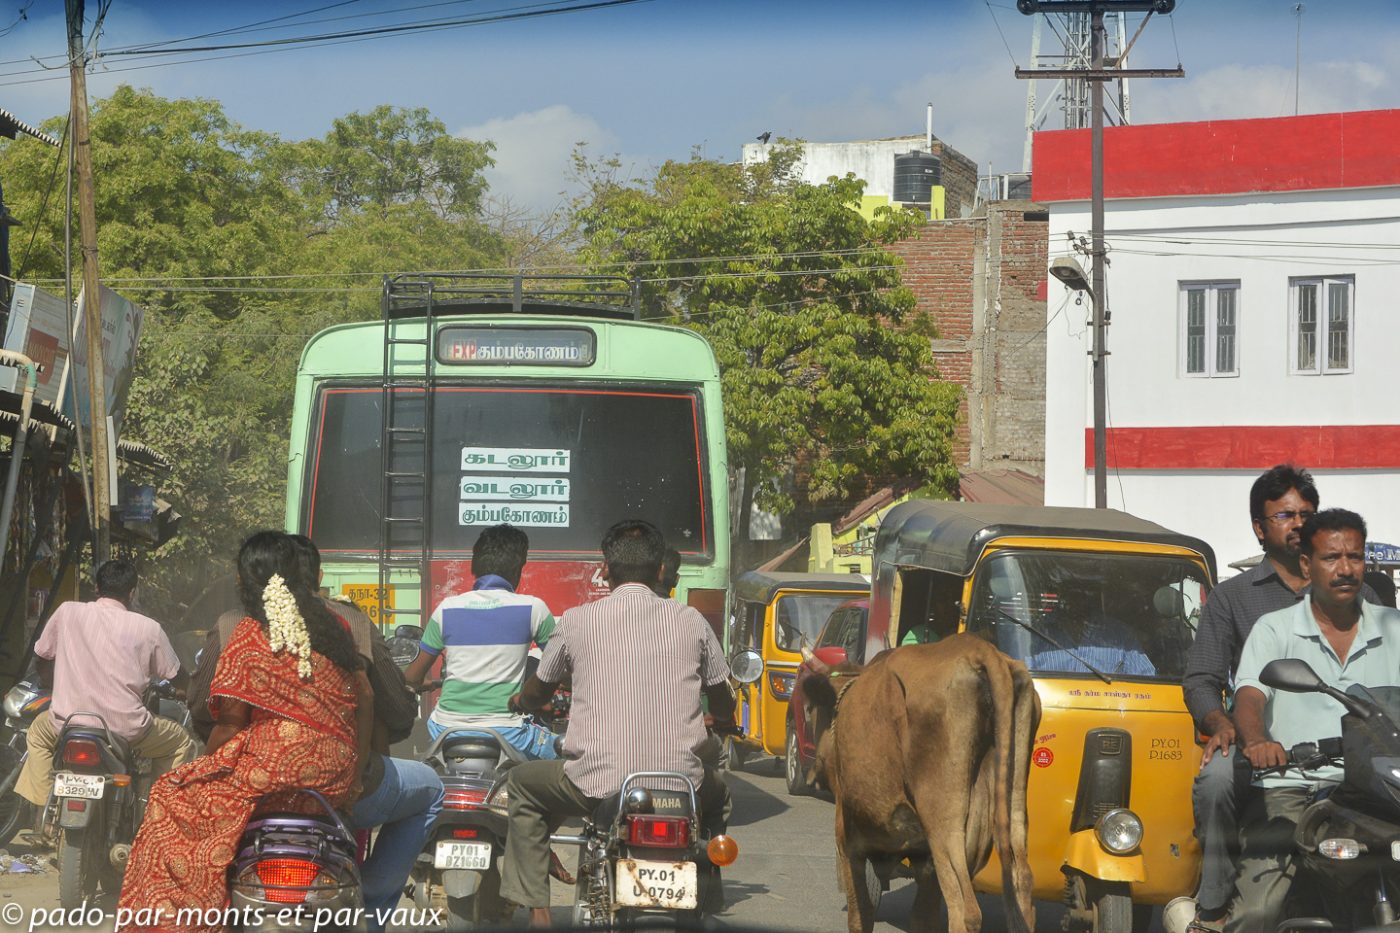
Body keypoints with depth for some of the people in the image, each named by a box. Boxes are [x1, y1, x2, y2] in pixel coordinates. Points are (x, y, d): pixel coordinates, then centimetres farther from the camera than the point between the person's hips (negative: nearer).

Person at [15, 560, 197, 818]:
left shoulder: (67, 613, 5)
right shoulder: (148, 628, 1)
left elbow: (44, 671, 18)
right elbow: (177, 678, 13)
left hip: (68, 723, 2)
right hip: (126, 729, -2)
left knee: (39, 731, 36)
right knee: (181, 741, 24)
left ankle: (42, 814, 27)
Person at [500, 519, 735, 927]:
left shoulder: (577, 621, 1)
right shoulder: (691, 622, 5)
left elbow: (533, 697, 17)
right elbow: (724, 708, 17)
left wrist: (520, 701, 42)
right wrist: (719, 718, 42)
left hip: (597, 785, -2)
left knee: (522, 784, 27)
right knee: (717, 797, 36)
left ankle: (535, 908, 16)